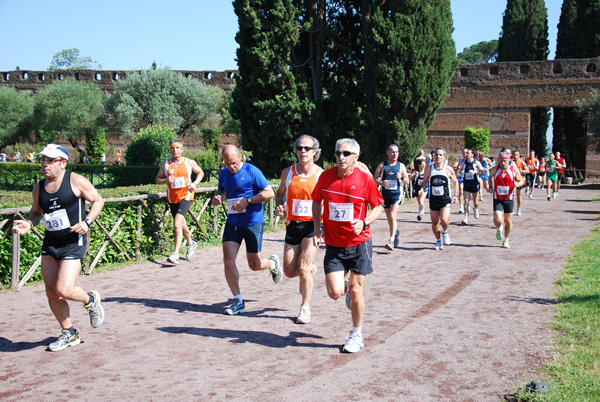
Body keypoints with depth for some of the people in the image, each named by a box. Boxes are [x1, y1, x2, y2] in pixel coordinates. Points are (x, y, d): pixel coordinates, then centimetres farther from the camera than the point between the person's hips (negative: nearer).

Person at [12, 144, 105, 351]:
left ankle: (91, 300, 18)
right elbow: (36, 212, 20)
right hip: (49, 243, 6)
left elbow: (98, 201, 0)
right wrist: (28, 224, -2)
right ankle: (69, 334, 25)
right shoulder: (39, 188, 7)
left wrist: (87, 222, -14)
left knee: (64, 290, -16)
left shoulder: (76, 181, -8)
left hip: (73, 243, -6)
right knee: (51, 293, 6)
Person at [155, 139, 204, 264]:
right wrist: (166, 180, -14)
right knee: (181, 224, 17)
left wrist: (195, 183, -2)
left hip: (186, 196, -4)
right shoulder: (165, 164, 4)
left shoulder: (189, 162, 1)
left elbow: (200, 172, 16)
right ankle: (191, 243, 44)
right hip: (172, 198, 4)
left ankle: (176, 254, -20)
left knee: (177, 223, -20)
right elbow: (157, 179, 8)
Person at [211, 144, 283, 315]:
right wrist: (216, 198, 2)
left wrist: (247, 200, -20)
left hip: (253, 222, -5)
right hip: (232, 222, 5)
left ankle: (273, 263, 39)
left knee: (254, 265, 2)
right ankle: (238, 302, 2)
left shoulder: (252, 171, -11)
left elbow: (270, 193, -12)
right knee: (228, 260, -9)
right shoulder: (224, 173, 7)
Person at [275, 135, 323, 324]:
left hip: (312, 225, -3)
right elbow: (280, 193, 19)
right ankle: (310, 270, 39)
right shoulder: (287, 173, 3)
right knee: (289, 271, 4)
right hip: (292, 224, 4)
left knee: (303, 267, -12)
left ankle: (305, 308, 7)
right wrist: (280, 206, -2)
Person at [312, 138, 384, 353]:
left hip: (359, 243, -2)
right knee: (335, 293, -7)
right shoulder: (326, 176, -2)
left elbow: (378, 207, 2)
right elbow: (316, 202, 13)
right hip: (334, 245, 2)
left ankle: (356, 335, 24)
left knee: (356, 291, 3)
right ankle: (346, 288, 32)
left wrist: (364, 222, -16)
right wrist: (317, 230, 3)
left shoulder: (365, 179, -8)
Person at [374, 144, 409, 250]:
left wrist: (401, 177, -14)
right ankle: (396, 233, 38)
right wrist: (381, 182, -16)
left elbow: (407, 182, 7)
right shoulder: (382, 165, 4)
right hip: (385, 194, 2)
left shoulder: (401, 166, 5)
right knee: (389, 218, 12)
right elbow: (374, 179, 4)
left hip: (397, 194, -2)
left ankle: (391, 241, -17)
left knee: (392, 216, -17)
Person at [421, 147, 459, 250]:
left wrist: (455, 195, -1)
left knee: (444, 220, -20)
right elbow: (425, 181, 14)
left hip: (446, 199, -2)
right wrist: (422, 189, -6)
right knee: (434, 223, 6)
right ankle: (438, 241, 29)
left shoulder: (449, 169, -3)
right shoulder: (429, 169, 0)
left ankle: (445, 232, 14)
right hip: (433, 199, 2)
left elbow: (455, 182, 9)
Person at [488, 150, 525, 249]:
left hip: (509, 199, 0)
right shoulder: (495, 169, -4)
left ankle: (506, 240, 26)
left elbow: (521, 181, 4)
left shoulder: (514, 169, -7)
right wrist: (491, 186, 1)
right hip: (497, 199, 0)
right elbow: (490, 176, 17)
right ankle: (499, 229, 22)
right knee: (497, 219, -14)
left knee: (508, 220, 6)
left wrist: (517, 184, -19)